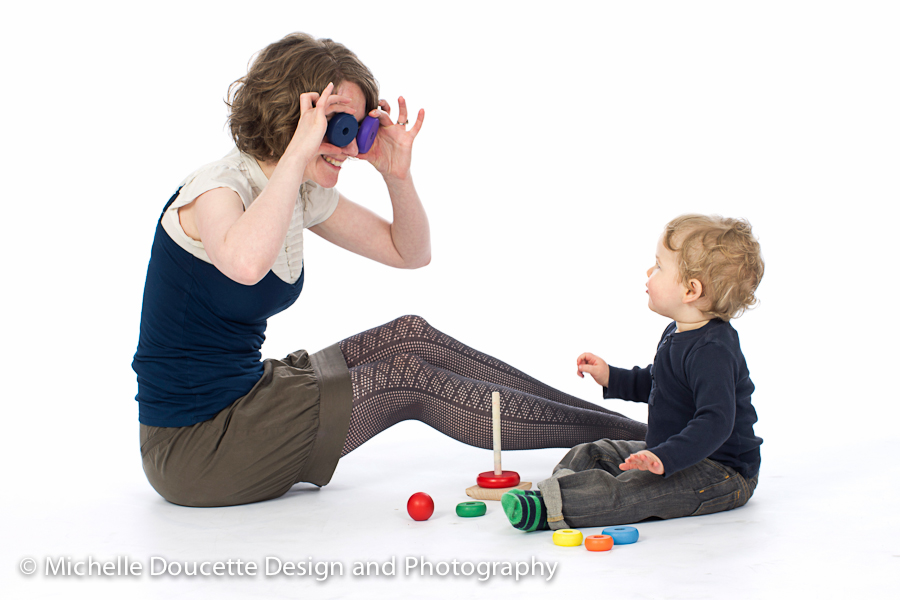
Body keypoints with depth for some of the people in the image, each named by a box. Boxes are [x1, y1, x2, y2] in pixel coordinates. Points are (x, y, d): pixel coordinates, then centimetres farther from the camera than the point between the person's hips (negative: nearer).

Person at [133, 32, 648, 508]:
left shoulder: (304, 194, 4)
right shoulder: (216, 189, -21)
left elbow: (411, 253, 11)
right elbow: (245, 263, -47)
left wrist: (397, 174, -6)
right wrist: (298, 153, -37)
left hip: (245, 392, 8)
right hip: (190, 447, -8)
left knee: (409, 336, 0)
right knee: (403, 377, -13)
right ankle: (622, 437, -2)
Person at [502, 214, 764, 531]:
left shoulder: (712, 350, -27)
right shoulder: (677, 334, 8)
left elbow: (716, 421, -36)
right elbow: (655, 382, 27)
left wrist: (666, 458, -46)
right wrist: (612, 378, 18)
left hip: (723, 472, -11)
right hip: (671, 453, 11)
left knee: (633, 491, -33)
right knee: (591, 454, 8)